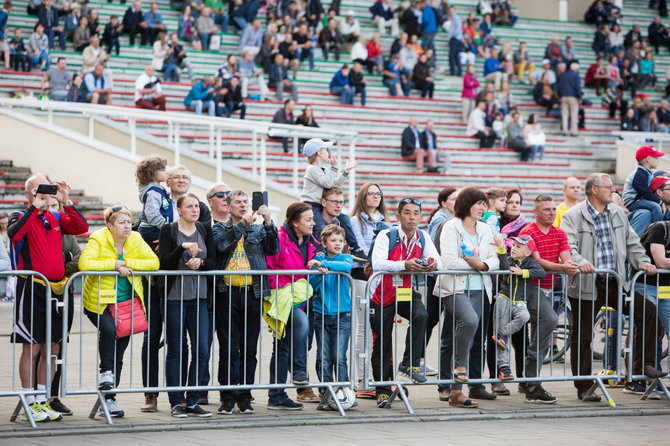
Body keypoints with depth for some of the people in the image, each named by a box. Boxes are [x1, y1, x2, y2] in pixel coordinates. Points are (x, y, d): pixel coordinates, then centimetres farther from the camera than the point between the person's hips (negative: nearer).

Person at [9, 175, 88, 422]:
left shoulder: (56, 217, 14)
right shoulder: (20, 216, 0)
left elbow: (81, 228, 0)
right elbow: (14, 234, -22)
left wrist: (66, 203, -7)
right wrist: (35, 207, -22)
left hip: (56, 288, 5)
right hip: (31, 288, -5)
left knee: (52, 349, 7)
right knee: (32, 347, -4)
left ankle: (43, 401, 15)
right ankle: (29, 404, 2)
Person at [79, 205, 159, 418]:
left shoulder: (136, 240, 0)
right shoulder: (98, 240, -13)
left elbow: (154, 262, -8)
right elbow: (84, 263, -27)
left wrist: (127, 263, -18)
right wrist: (114, 264, -27)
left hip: (126, 302, 4)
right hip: (99, 302, -4)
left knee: (119, 350, 6)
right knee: (108, 329, -34)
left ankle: (109, 398, 14)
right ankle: (105, 371, -12)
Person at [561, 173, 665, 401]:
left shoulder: (617, 213, 14)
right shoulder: (573, 216, -4)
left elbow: (631, 243, 17)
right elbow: (568, 247, -15)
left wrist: (642, 262, 1)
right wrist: (580, 262, -33)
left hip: (614, 282, 5)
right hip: (586, 285, -5)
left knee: (647, 310, -8)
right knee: (582, 337, 0)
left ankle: (642, 365, 3)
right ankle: (584, 388, 10)